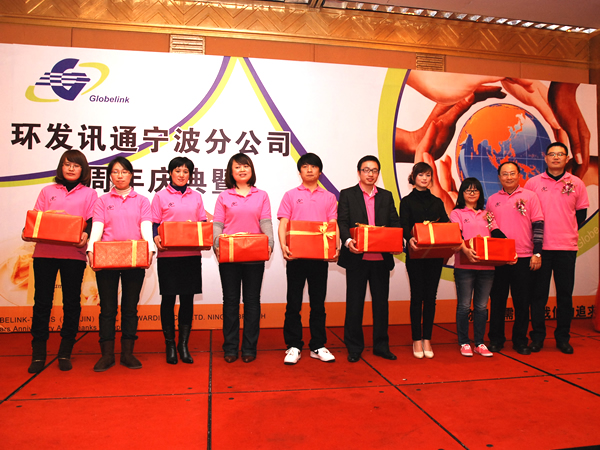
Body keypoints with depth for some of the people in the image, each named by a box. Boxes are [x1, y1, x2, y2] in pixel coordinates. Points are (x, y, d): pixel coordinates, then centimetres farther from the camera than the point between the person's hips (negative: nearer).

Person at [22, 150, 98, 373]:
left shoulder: (89, 194, 10)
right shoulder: (48, 191, 16)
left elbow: (92, 221, 2)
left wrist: (85, 235, -18)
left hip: (74, 254, -1)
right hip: (44, 252, 2)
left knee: (71, 302, 3)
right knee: (42, 301, 2)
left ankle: (65, 353, 15)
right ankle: (38, 353, 12)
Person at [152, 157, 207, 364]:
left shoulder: (196, 197, 12)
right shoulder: (161, 196, 5)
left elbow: (203, 223, 12)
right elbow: (155, 224, 2)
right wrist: (156, 239, -18)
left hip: (192, 254, 2)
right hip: (168, 254, -2)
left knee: (188, 299, 5)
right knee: (168, 299, 3)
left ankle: (183, 344, 16)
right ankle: (170, 345, 17)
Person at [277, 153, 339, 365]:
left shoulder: (329, 197, 12)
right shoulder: (291, 195, 8)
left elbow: (333, 225, 7)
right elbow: (283, 224, 1)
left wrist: (335, 247, -10)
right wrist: (283, 245, -15)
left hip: (320, 255, 2)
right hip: (296, 255, -1)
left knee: (318, 302, 8)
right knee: (294, 302, 3)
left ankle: (318, 346, 19)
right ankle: (293, 347, 13)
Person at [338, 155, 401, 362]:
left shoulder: (386, 196, 14)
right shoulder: (347, 195, 5)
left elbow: (395, 223, 9)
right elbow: (342, 223, -4)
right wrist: (348, 241, -23)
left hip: (381, 258, 3)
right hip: (357, 257, -3)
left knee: (381, 302, 9)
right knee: (355, 303, 4)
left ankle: (381, 346, 23)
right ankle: (354, 348, 16)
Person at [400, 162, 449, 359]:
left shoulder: (437, 202, 15)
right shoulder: (407, 201, 4)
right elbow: (404, 225, -10)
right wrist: (410, 239, -31)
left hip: (435, 254, 3)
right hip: (415, 254, -3)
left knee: (431, 296, 5)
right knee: (417, 296, 0)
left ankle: (427, 339, 14)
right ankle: (417, 340, 10)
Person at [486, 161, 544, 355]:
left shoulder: (530, 196, 2)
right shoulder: (492, 200, 9)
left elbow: (538, 225, -1)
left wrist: (537, 253, -7)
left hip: (523, 258, -2)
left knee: (522, 301, 5)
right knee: (497, 299, 7)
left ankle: (520, 340, 17)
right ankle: (496, 339, 18)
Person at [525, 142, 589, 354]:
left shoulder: (576, 183, 6)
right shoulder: (533, 183, 3)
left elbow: (581, 213, 13)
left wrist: (568, 231, 4)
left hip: (567, 247, 1)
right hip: (541, 247, -1)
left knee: (565, 294, 7)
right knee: (539, 293, 4)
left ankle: (562, 338, 18)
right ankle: (537, 337, 15)